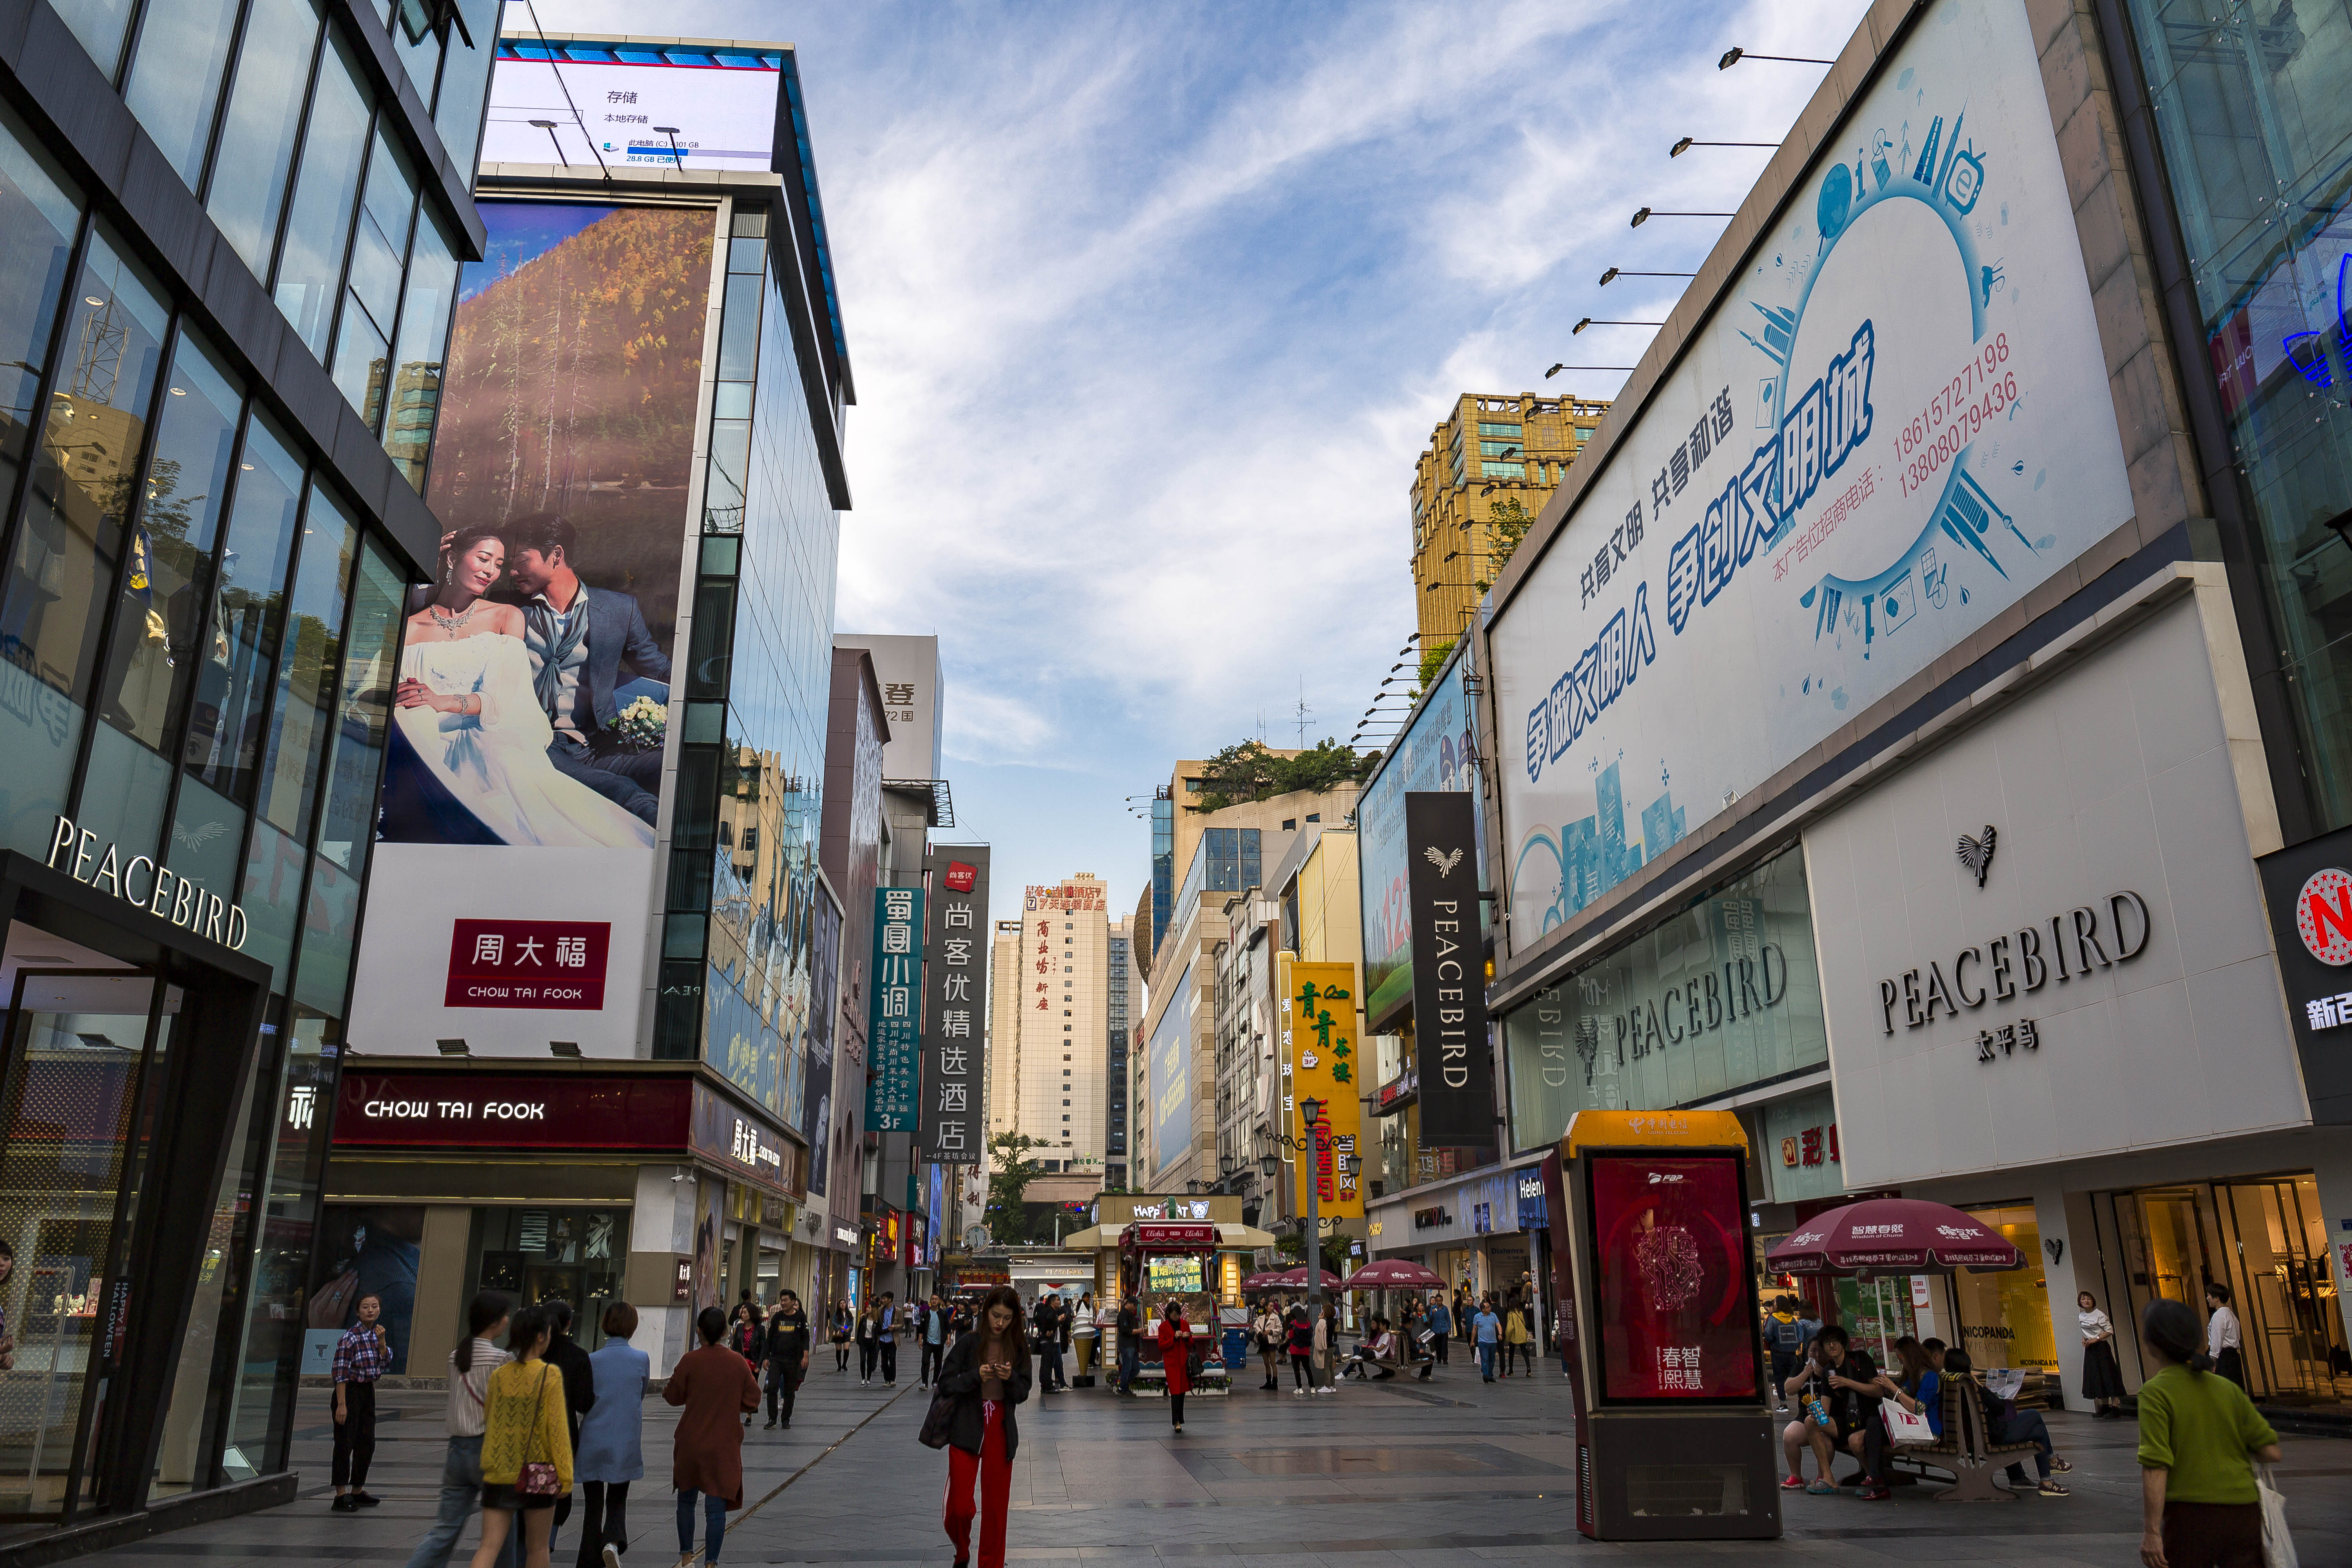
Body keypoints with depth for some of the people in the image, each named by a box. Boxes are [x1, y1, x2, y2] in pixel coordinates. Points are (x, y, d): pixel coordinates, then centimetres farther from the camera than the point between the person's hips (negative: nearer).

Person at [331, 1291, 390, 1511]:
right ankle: (340, 1497, 1)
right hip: (350, 1391, -8)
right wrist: (341, 1404, -22)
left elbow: (385, 1362, 6)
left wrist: (381, 1341, -10)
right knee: (345, 1444, -5)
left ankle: (358, 1492, 24)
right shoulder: (350, 1337, -16)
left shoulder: (376, 1334, 8)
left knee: (367, 1444, 12)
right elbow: (341, 1372, -18)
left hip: (368, 1391, 8)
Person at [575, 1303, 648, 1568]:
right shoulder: (642, 1360, -6)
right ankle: (613, 1541, -11)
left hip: (592, 1444, 0)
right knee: (618, 1501, 15)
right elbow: (640, 1396, 7)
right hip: (625, 1445, 0)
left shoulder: (591, 1360, -5)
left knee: (593, 1506, 12)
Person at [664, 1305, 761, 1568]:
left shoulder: (690, 1361, -12)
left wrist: (665, 1388, 20)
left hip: (691, 1444, 0)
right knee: (717, 1507, 5)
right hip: (724, 1447, 0)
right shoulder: (738, 1363, -7)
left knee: (686, 1499, 21)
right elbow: (752, 1400, 0)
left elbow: (673, 1396, -1)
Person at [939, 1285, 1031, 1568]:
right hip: (967, 1429, -2)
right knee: (960, 1506, -2)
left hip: (1001, 1431, 2)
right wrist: (976, 1376, -21)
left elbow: (1023, 1394, 4)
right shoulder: (969, 1341, -6)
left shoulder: (1019, 1345, 1)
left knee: (996, 1506, 6)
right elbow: (946, 1384, -6)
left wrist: (1010, 1378, -17)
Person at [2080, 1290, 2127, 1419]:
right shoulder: (2081, 1316, 9)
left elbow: (2110, 1331, -13)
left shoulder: (2099, 1315, -12)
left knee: (2108, 1376, -8)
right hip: (2090, 1349, 7)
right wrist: (2084, 1339, 4)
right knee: (2096, 1378, 9)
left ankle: (2115, 1407, -6)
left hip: (2101, 1347, -7)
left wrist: (2096, 1339, -18)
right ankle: (2105, 1407, 16)